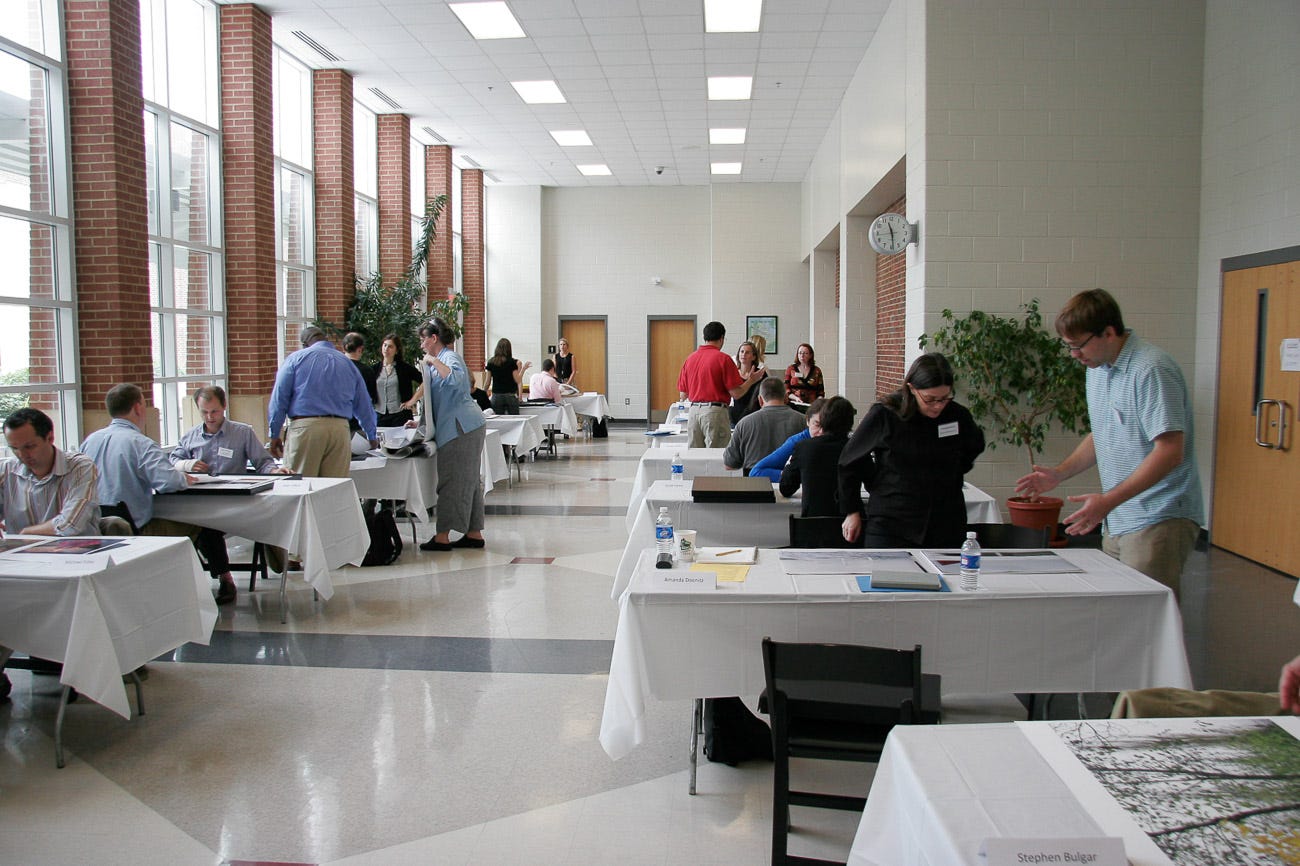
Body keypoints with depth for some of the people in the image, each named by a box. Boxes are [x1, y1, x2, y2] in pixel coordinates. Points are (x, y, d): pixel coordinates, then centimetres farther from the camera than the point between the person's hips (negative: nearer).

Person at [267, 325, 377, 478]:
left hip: (305, 427, -3)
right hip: (339, 429, 3)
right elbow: (364, 406, 23)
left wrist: (274, 435, 7)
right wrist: (372, 437, 36)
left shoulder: (295, 359, 8)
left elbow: (279, 399, 1)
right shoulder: (347, 363, 19)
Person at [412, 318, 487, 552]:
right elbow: (438, 401, 30)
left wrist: (434, 361, -21)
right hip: (465, 427, 10)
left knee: (452, 482, -8)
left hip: (462, 427, -10)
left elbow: (456, 380, -32)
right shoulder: (438, 361, 24)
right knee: (468, 480, 11)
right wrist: (420, 423, 24)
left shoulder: (450, 358, -7)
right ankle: (474, 533, 15)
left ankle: (442, 536, -5)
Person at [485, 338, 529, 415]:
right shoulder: (512, 362, -4)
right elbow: (517, 380, -5)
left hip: (496, 396, 2)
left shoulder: (491, 362, 2)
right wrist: (523, 368, 5)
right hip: (511, 395, -2)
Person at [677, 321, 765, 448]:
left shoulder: (689, 358, 7)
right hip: (715, 412, -5)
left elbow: (683, 395, 10)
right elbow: (736, 393, -8)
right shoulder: (723, 359, -8)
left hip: (693, 411, 5)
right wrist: (751, 380, 8)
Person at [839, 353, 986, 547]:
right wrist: (852, 511, 6)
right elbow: (850, 463, 3)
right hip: (890, 526, -2)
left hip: (946, 528, 3)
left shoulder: (957, 415, 0)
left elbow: (975, 447, 25)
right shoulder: (883, 415, -8)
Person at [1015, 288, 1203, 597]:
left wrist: (1108, 500, -25)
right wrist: (1060, 473, 12)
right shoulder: (1098, 368, 12)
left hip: (1157, 521, -8)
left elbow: (1170, 452, -22)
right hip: (1116, 520, 8)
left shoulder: (1151, 370, -17)